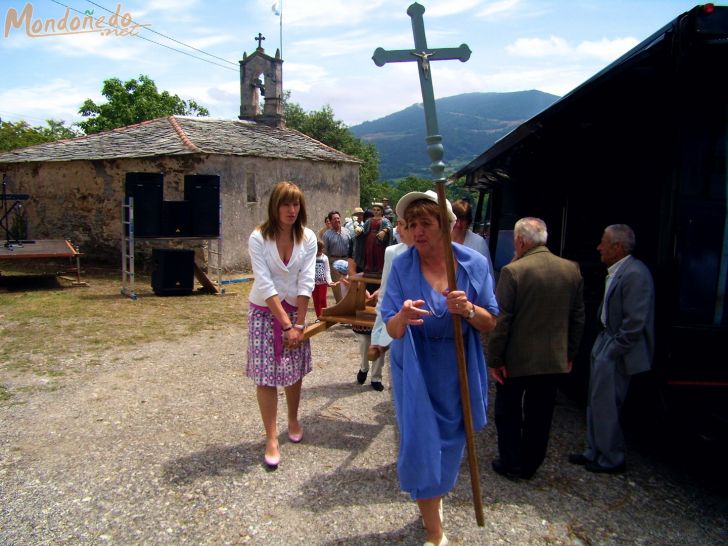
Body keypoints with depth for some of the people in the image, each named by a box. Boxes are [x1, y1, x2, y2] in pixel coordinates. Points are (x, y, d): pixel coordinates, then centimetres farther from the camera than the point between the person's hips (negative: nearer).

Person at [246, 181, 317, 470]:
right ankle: (271, 439, 8)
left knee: (295, 370, 11)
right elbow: (264, 285, -19)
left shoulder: (307, 238, -8)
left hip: (295, 308, 3)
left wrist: (299, 323, -13)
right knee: (266, 374, -3)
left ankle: (293, 420, 35)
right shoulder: (258, 238, -15)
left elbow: (305, 282, -10)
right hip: (265, 311, -2)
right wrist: (286, 324, -21)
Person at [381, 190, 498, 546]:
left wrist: (468, 310, -27)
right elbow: (392, 330, -13)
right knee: (421, 444, 2)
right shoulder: (401, 266, -14)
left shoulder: (474, 264, -10)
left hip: (458, 371, 2)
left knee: (449, 440, 20)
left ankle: (437, 493, 53)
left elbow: (490, 323, -6)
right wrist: (402, 317, -37)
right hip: (415, 369, -2)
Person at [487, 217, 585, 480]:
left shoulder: (512, 271, -18)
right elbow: (578, 318, 5)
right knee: (540, 415, 17)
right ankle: (530, 465, 30)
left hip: (517, 360, -4)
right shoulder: (572, 269, -2)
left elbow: (500, 320, -16)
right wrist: (570, 354, 15)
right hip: (555, 360, 4)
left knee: (508, 413, 15)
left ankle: (511, 463, 25)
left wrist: (494, 359, -8)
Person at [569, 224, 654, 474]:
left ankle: (611, 459, 21)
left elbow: (635, 322, -24)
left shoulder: (635, 274, -22)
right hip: (605, 341, 9)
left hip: (616, 351, -9)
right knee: (596, 404, 18)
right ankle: (594, 452, 33)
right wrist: (602, 345, 12)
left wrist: (613, 352, -18)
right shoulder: (615, 272, 6)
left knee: (606, 407, 3)